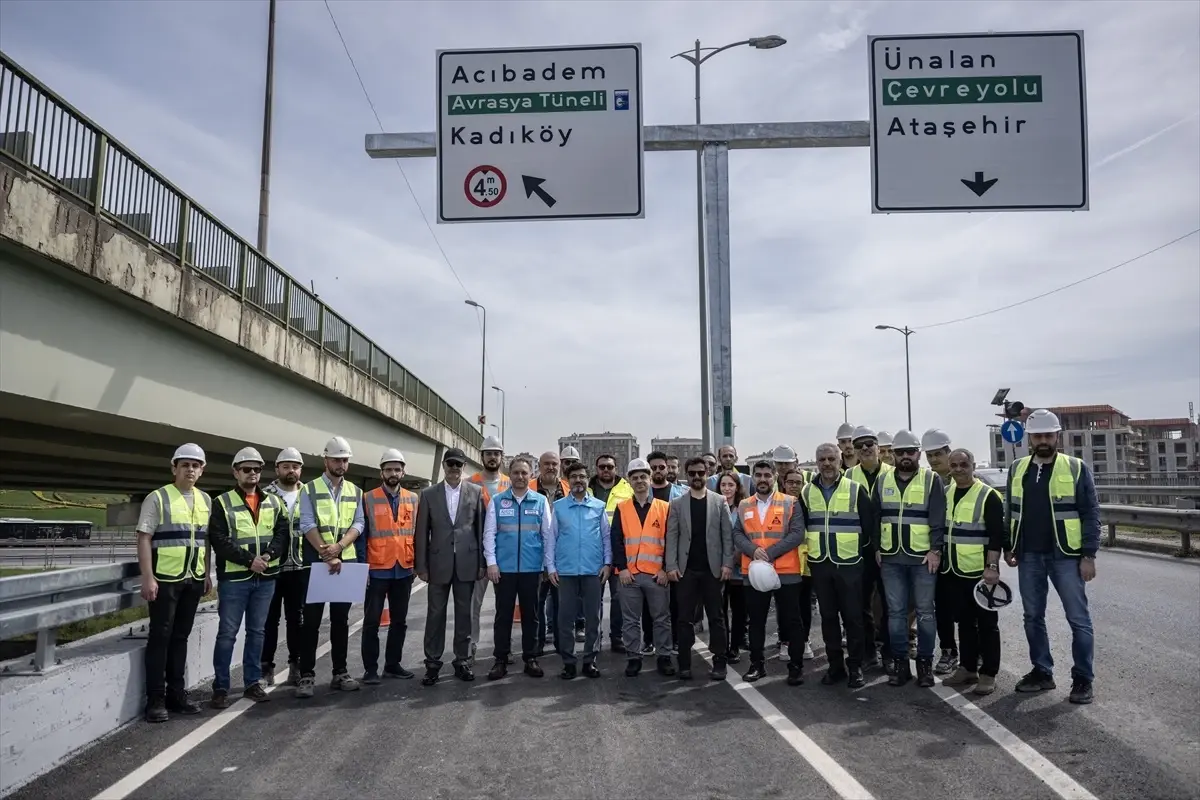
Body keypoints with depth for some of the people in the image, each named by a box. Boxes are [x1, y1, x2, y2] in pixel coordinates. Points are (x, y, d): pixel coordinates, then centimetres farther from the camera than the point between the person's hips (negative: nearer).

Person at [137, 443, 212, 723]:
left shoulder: (205, 500, 11)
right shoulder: (158, 498, -6)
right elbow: (144, 538, -10)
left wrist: (207, 573, 13)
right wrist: (147, 577, -16)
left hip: (194, 580, 5)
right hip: (165, 579, -5)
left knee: (181, 637, 12)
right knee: (160, 637, 0)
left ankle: (176, 693, 20)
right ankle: (156, 699, 8)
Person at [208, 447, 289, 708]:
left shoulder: (273, 502, 11)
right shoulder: (222, 503, -3)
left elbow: (283, 532, 5)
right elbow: (219, 541, -11)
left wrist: (269, 555, -13)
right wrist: (249, 560, -18)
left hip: (265, 578, 4)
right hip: (234, 578, -4)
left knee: (256, 632, 11)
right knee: (227, 633, 1)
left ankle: (252, 683, 20)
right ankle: (220, 687, 10)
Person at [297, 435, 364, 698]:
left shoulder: (355, 492, 11)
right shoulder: (310, 490, -1)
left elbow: (358, 524, 3)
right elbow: (307, 525, -9)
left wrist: (338, 547, -15)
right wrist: (328, 556, -17)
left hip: (347, 562, 4)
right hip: (316, 562, -3)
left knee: (341, 619, 9)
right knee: (312, 620, -1)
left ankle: (340, 673, 15)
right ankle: (307, 675, 5)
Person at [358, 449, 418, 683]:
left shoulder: (413, 499, 6)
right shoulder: (368, 499, -3)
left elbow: (416, 532, 10)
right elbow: (362, 534, -3)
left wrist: (418, 562, 5)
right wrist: (362, 565, -8)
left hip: (404, 570, 4)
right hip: (377, 570, -3)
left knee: (399, 621, 12)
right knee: (372, 621, 2)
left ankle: (393, 664, 23)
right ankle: (370, 668, 11)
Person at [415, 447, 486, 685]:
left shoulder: (476, 492, 2)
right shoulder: (428, 494, 2)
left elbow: (481, 528, 3)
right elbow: (422, 532, 2)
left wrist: (482, 562, 0)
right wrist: (421, 566, -1)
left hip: (467, 562, 0)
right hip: (439, 563, 0)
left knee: (463, 614, 8)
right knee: (435, 614, 5)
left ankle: (462, 661, 18)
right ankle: (433, 663, 13)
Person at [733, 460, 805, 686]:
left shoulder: (790, 503, -1)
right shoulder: (744, 506, 9)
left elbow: (797, 534, -10)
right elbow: (737, 534, 3)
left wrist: (770, 553, -17)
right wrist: (753, 550, -16)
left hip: (786, 571, -3)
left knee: (791, 620, 4)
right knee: (756, 621, 11)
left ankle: (796, 666, 14)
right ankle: (757, 664, 22)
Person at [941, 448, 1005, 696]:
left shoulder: (988, 496, -10)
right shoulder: (945, 493, 9)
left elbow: (996, 535, -14)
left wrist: (992, 566, -21)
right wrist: (939, 557, 14)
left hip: (980, 572, -6)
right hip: (954, 571, 6)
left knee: (986, 624, 3)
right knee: (964, 622, 14)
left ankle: (988, 674, 11)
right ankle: (967, 668, 24)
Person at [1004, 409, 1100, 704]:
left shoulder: (1076, 468, -4)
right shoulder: (1018, 469, 8)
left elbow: (1091, 514, -6)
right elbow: (1010, 511, 14)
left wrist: (1089, 555, -11)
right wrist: (1008, 547, 9)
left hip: (1065, 556, -4)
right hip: (1029, 557, 4)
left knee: (1078, 619, 1)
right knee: (1033, 617, 11)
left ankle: (1083, 679, 12)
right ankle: (1042, 672, 22)